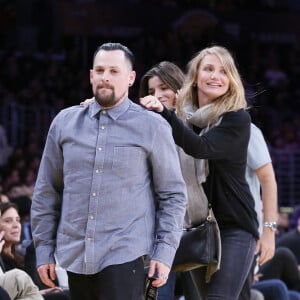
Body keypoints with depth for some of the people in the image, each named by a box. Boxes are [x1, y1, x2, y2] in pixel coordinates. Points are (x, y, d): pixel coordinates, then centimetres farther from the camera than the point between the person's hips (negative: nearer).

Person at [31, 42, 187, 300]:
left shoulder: (152, 127, 2)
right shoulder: (64, 123, 10)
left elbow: (173, 194, 3)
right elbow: (46, 192, 13)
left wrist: (164, 252, -5)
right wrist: (44, 249, 9)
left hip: (125, 256, -4)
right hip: (75, 257, 4)